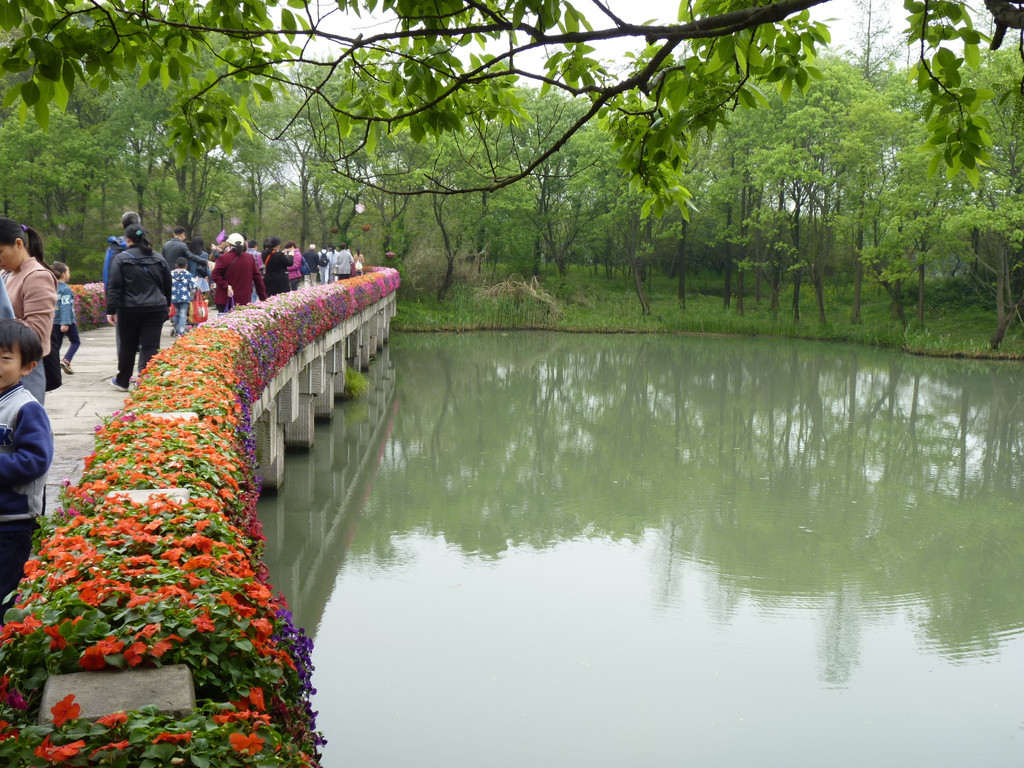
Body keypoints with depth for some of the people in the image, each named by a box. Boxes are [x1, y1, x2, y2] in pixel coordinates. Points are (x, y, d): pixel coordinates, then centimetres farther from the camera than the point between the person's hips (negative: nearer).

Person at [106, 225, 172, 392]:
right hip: (155, 309, 2)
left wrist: (111, 310, -4)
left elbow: (114, 287, -7)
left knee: (127, 347, 12)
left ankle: (122, 381, 27)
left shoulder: (121, 259, -4)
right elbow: (167, 285, 15)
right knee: (150, 347, -1)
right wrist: (166, 305, 26)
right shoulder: (158, 258, 8)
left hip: (129, 310, -2)